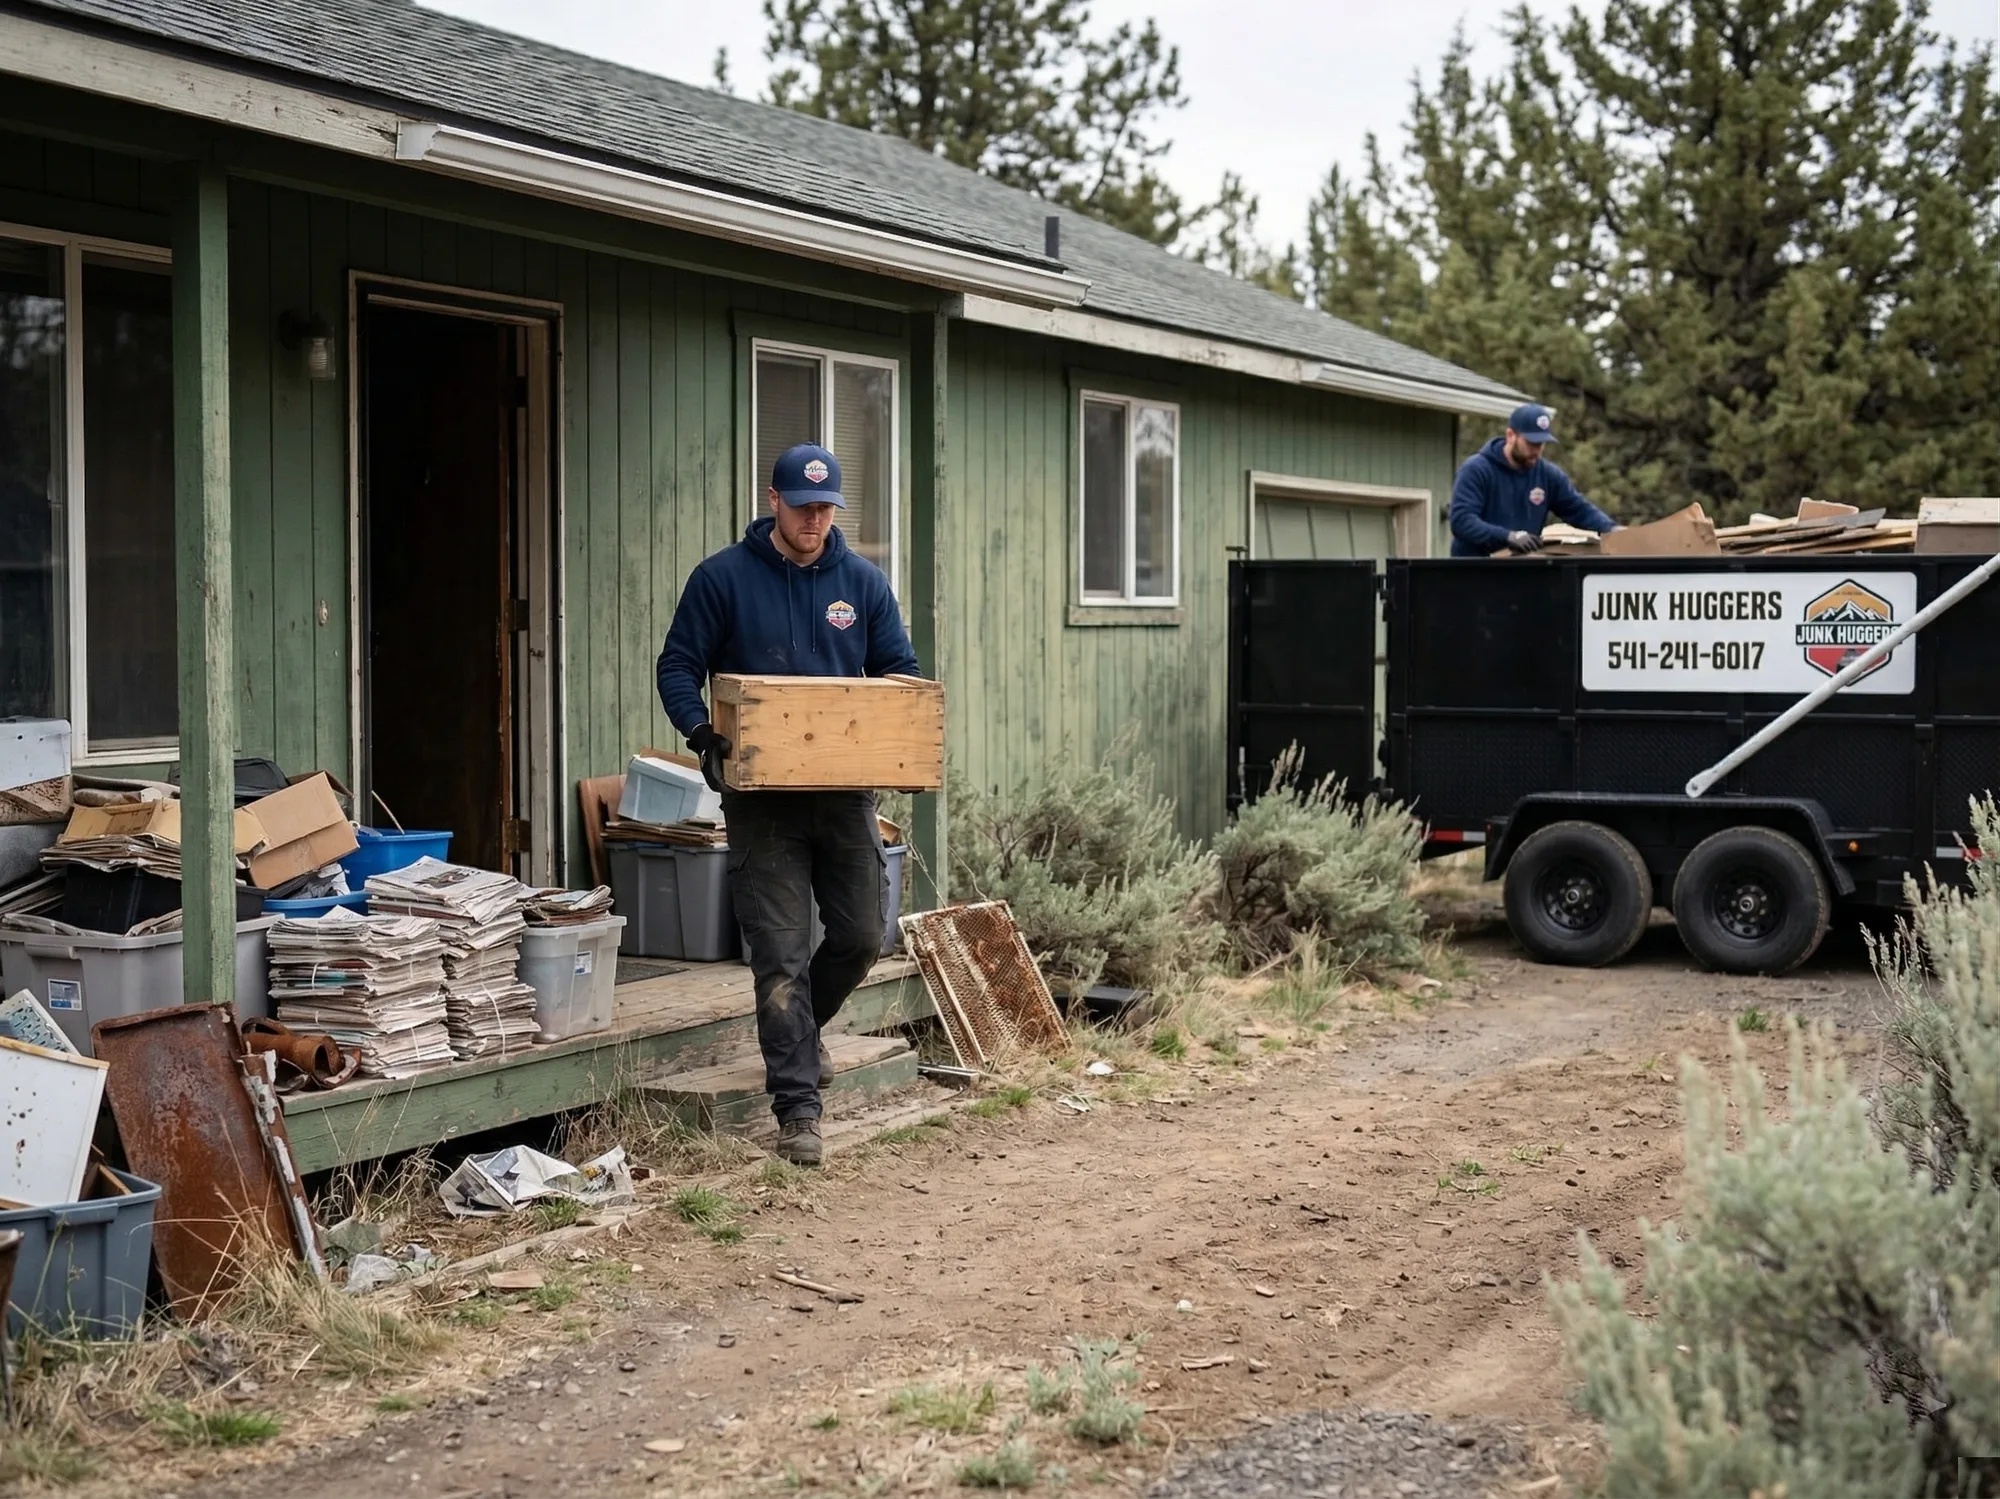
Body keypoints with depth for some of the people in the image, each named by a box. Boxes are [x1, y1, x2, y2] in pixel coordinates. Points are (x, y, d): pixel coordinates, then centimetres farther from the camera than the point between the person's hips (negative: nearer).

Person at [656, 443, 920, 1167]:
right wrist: (703, 734, -19)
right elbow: (678, 667, -2)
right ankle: (798, 1107, 2)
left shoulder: (861, 581, 7)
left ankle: (799, 1032, 38)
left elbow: (899, 671, 13)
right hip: (763, 795, -3)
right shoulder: (723, 578, -3)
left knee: (861, 935, 9)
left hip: (846, 788, 4)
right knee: (782, 954, -4)